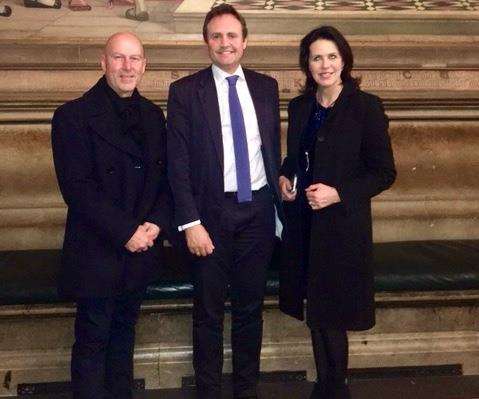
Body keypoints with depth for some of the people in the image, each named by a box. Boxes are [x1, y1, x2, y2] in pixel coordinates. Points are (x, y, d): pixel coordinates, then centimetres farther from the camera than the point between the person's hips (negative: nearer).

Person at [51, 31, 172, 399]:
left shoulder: (152, 115, 9)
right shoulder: (73, 116, -9)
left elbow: (166, 176, 9)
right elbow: (76, 187, -16)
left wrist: (156, 223, -8)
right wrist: (126, 232, -18)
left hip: (141, 248, 5)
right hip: (97, 253, -5)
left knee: (124, 331, 18)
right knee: (92, 341, 6)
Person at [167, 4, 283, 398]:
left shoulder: (266, 86, 8)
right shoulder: (185, 92, -4)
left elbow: (274, 148, 12)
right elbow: (178, 163, -7)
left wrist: (279, 201, 8)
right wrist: (191, 223, -13)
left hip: (258, 210, 3)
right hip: (211, 213, -3)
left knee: (250, 307, 14)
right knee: (209, 311, 9)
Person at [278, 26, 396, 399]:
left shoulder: (366, 106, -9)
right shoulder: (299, 107, 7)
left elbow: (385, 172, -8)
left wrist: (338, 193, -19)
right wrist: (284, 178, -2)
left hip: (343, 224, -5)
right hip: (302, 223, 5)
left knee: (330, 314, 3)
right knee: (314, 310, 13)